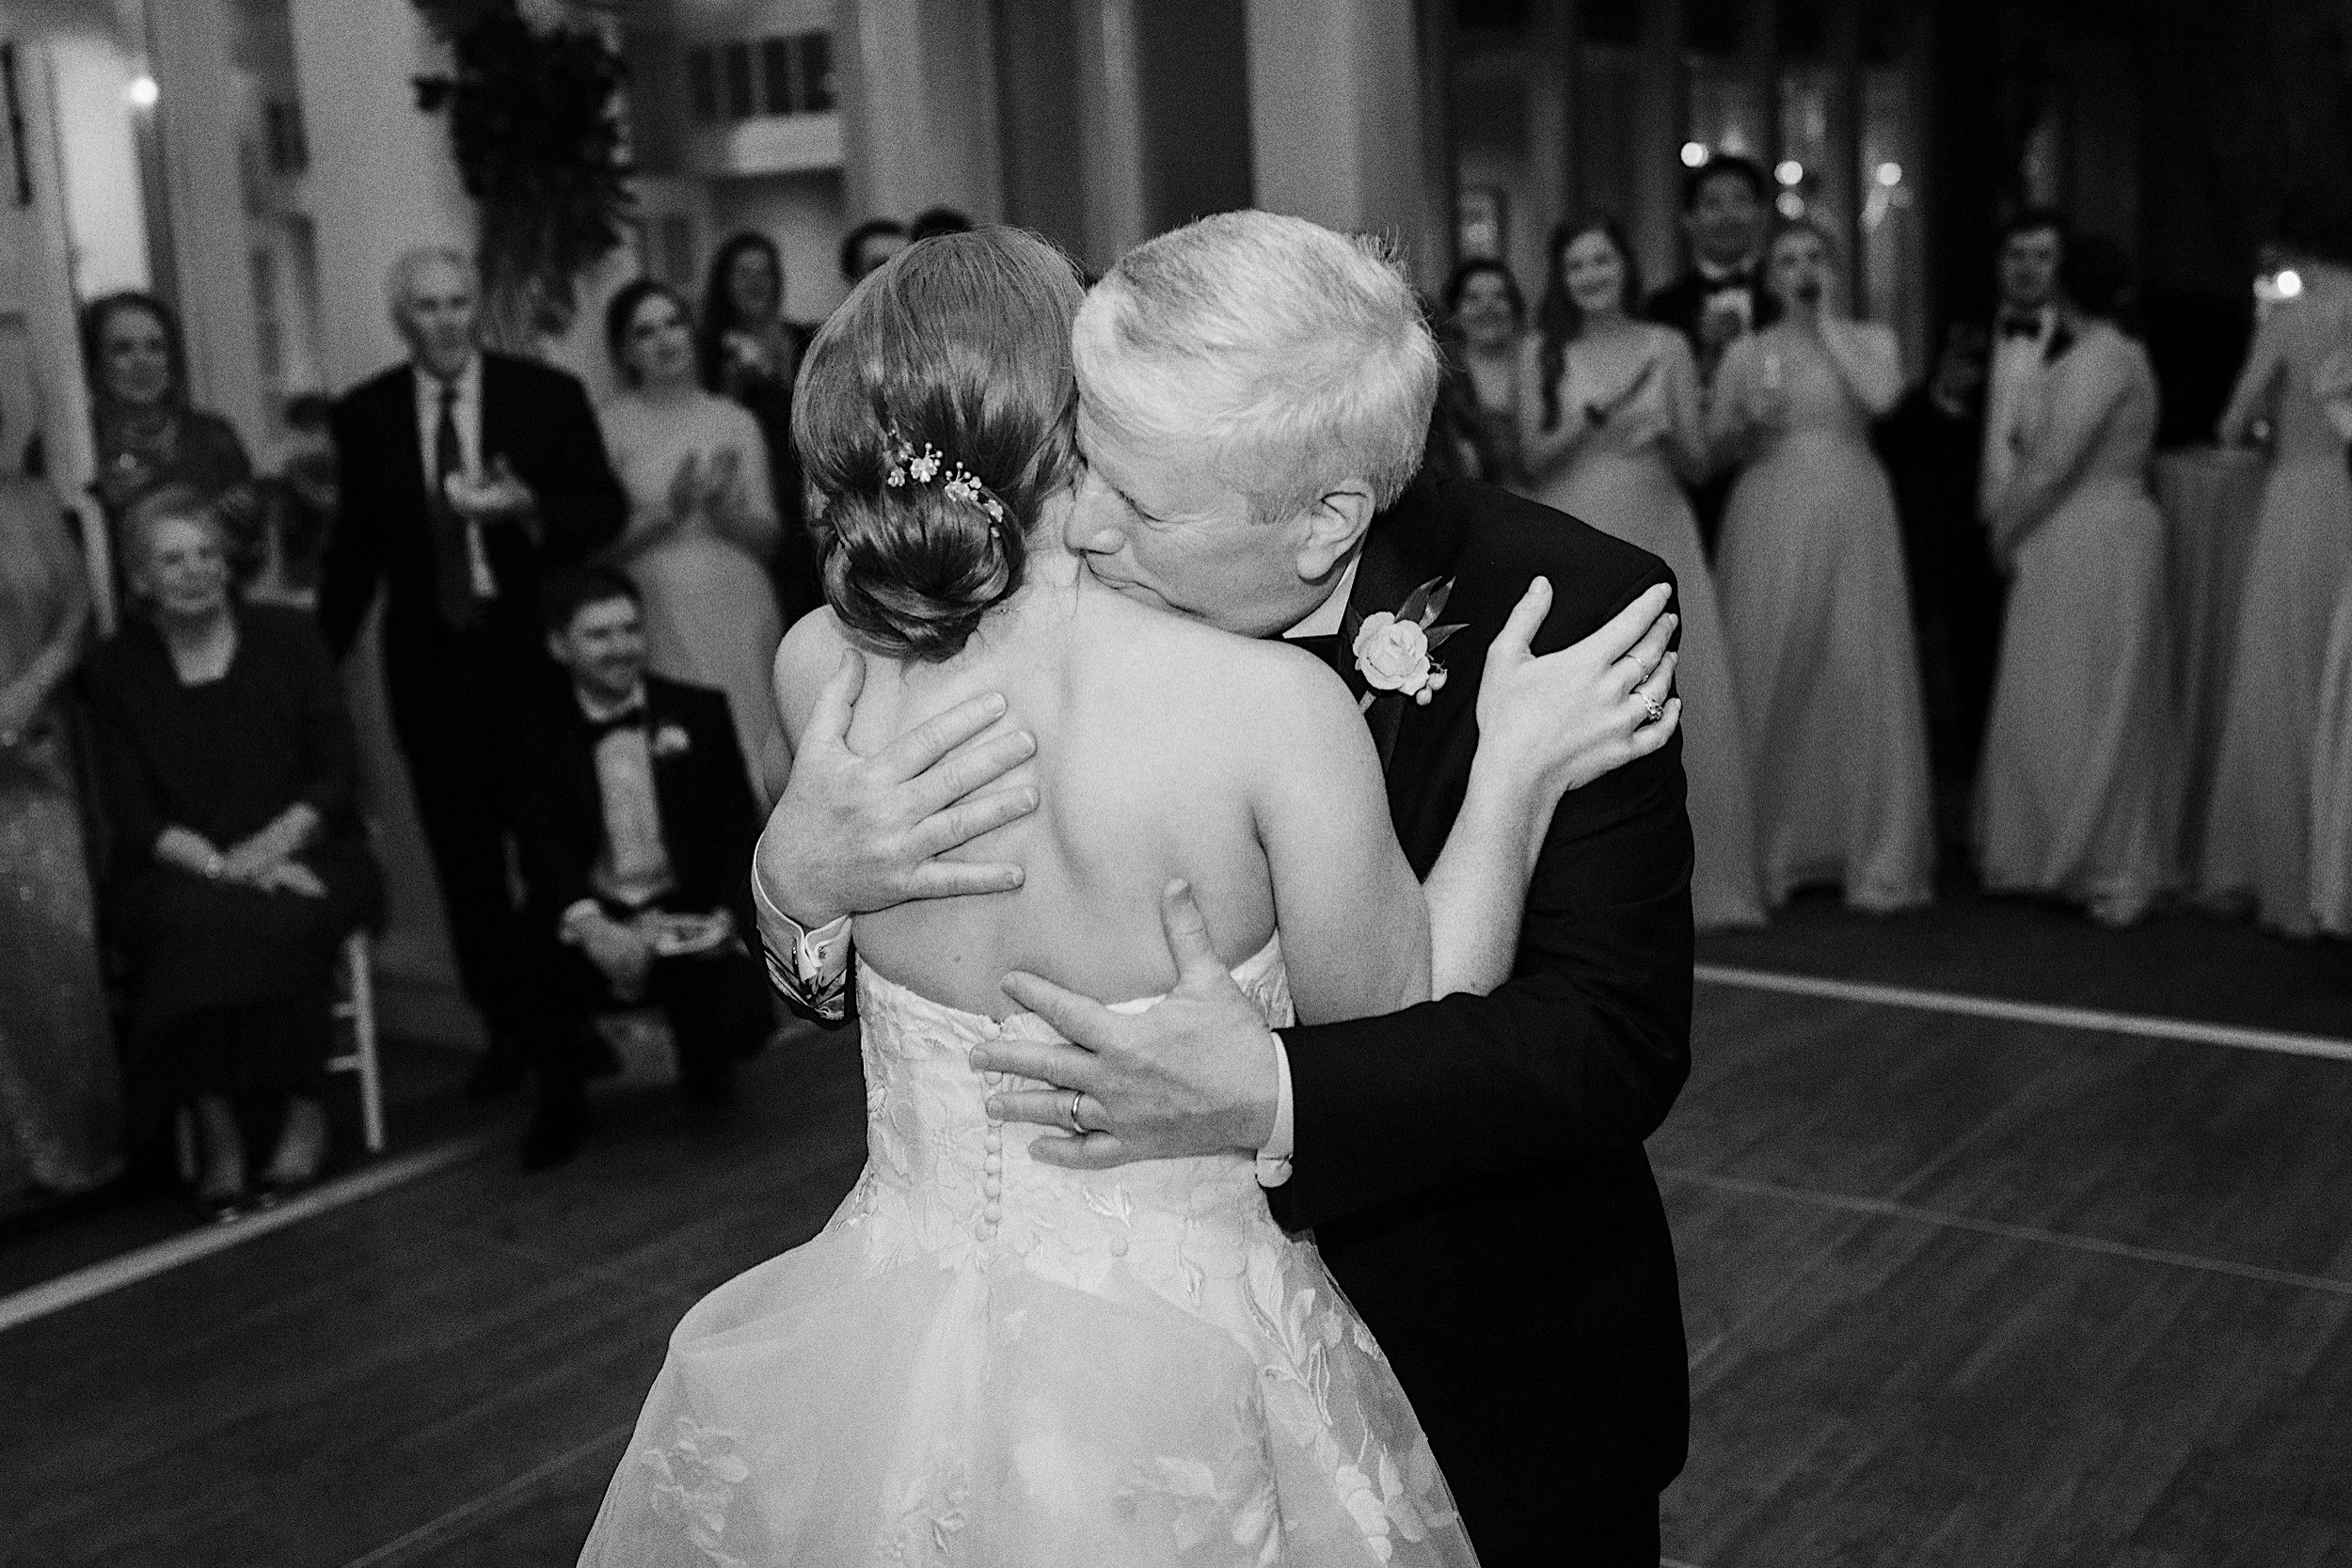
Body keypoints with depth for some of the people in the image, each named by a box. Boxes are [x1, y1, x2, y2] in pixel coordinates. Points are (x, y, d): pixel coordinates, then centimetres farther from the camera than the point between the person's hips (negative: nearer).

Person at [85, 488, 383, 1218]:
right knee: (195, 920, -34)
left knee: (279, 920, -34)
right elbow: (135, 817, 0)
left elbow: (339, 773, 1)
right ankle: (218, 1130, -28)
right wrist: (219, 864, -18)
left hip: (303, 856, 0)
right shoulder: (117, 670, 6)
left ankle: (300, 1110, -18)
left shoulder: (288, 636, 6)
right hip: (177, 873, 0)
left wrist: (270, 846, -15)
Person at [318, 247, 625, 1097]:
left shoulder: (547, 394, 1)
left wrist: (524, 506, -18)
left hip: (534, 651, -1)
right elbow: (356, 546, 11)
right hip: (430, 661, 2)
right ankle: (506, 1030, 17)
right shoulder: (365, 414, 6)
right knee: (465, 858, 5)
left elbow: (605, 509, 0)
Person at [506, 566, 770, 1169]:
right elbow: (542, 848, -12)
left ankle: (701, 1061, 19)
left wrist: (728, 912, -17)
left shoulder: (699, 711, 5)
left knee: (740, 1023, -25)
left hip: (690, 917, 1)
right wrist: (589, 922, -32)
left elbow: (739, 828, 3)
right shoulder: (535, 731, 0)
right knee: (549, 948, -35)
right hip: (594, 920, -1)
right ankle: (560, 1104, -3)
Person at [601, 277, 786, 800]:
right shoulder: (609, 424, 2)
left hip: (740, 614, 2)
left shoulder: (734, 420, 9)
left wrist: (725, 513, -11)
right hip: (658, 615, -2)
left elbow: (767, 539, 8)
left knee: (748, 752, 0)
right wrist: (667, 512, -15)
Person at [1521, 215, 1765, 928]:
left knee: (1675, 709, -3)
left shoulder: (1667, 346, 9)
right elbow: (1533, 456, 0)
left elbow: (1698, 465, 8)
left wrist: (1669, 435, -13)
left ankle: (1687, 876, 7)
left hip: (1656, 540, 1)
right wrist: (1589, 421, -15)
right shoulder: (1542, 352, 7)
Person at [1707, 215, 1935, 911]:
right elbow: (1714, 450, 8)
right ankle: (1768, 857, 9)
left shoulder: (1869, 338, 9)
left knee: (1862, 679, -4)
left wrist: (1825, 323, -3)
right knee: (1770, 685, -1)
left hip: (1850, 521, 0)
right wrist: (1747, 421, -12)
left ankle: (1877, 858, 4)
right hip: (1769, 523, 0)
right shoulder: (1746, 352, 10)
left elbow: (1881, 395, -12)